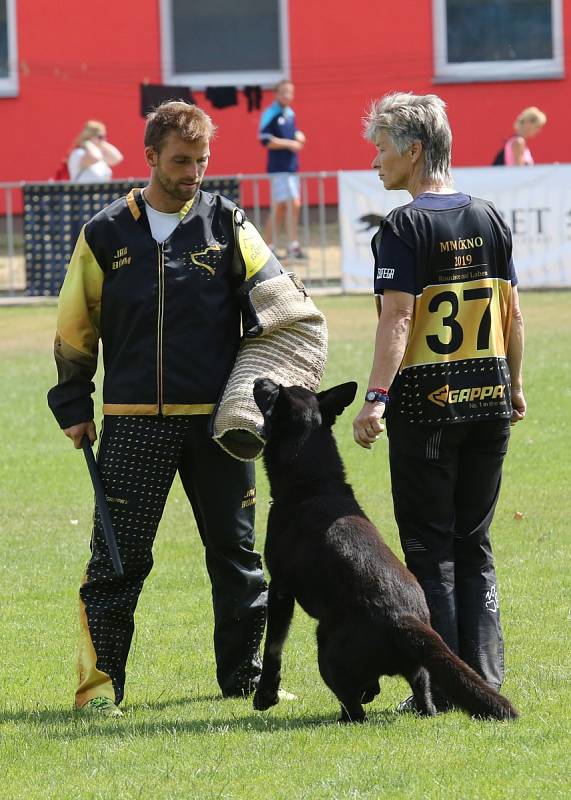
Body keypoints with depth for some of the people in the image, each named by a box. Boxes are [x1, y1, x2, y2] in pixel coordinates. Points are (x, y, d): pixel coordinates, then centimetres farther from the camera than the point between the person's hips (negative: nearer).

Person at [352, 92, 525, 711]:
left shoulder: (403, 228, -10)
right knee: (474, 544, 13)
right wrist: (513, 386, 21)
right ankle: (486, 679, 9)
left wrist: (377, 398, -23)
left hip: (427, 403, -6)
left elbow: (398, 319, -19)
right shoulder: (489, 220, 7)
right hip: (488, 399, 6)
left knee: (430, 547, 1)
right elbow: (513, 314, 11)